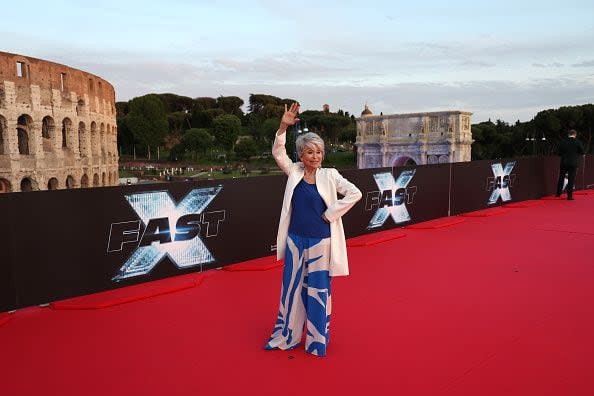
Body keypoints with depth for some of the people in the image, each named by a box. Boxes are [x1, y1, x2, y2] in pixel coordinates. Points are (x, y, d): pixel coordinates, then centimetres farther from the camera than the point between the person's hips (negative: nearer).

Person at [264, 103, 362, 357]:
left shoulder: (330, 176, -5)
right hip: (295, 240, 3)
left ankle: (317, 340, 24)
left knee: (318, 290, 8)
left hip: (320, 242, -2)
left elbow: (355, 193, -12)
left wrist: (331, 213, -12)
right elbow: (278, 153, -8)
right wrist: (283, 127, -21)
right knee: (292, 288, 12)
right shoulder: (294, 172, 2)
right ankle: (286, 335, 29)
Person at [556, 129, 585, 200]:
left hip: (563, 162, 2)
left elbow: (558, 152, -1)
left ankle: (558, 193, 19)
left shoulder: (562, 142, -2)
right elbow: (582, 152, -1)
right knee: (571, 179, 3)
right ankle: (569, 195, 3)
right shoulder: (578, 142, -6)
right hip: (573, 163, -1)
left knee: (561, 178, 14)